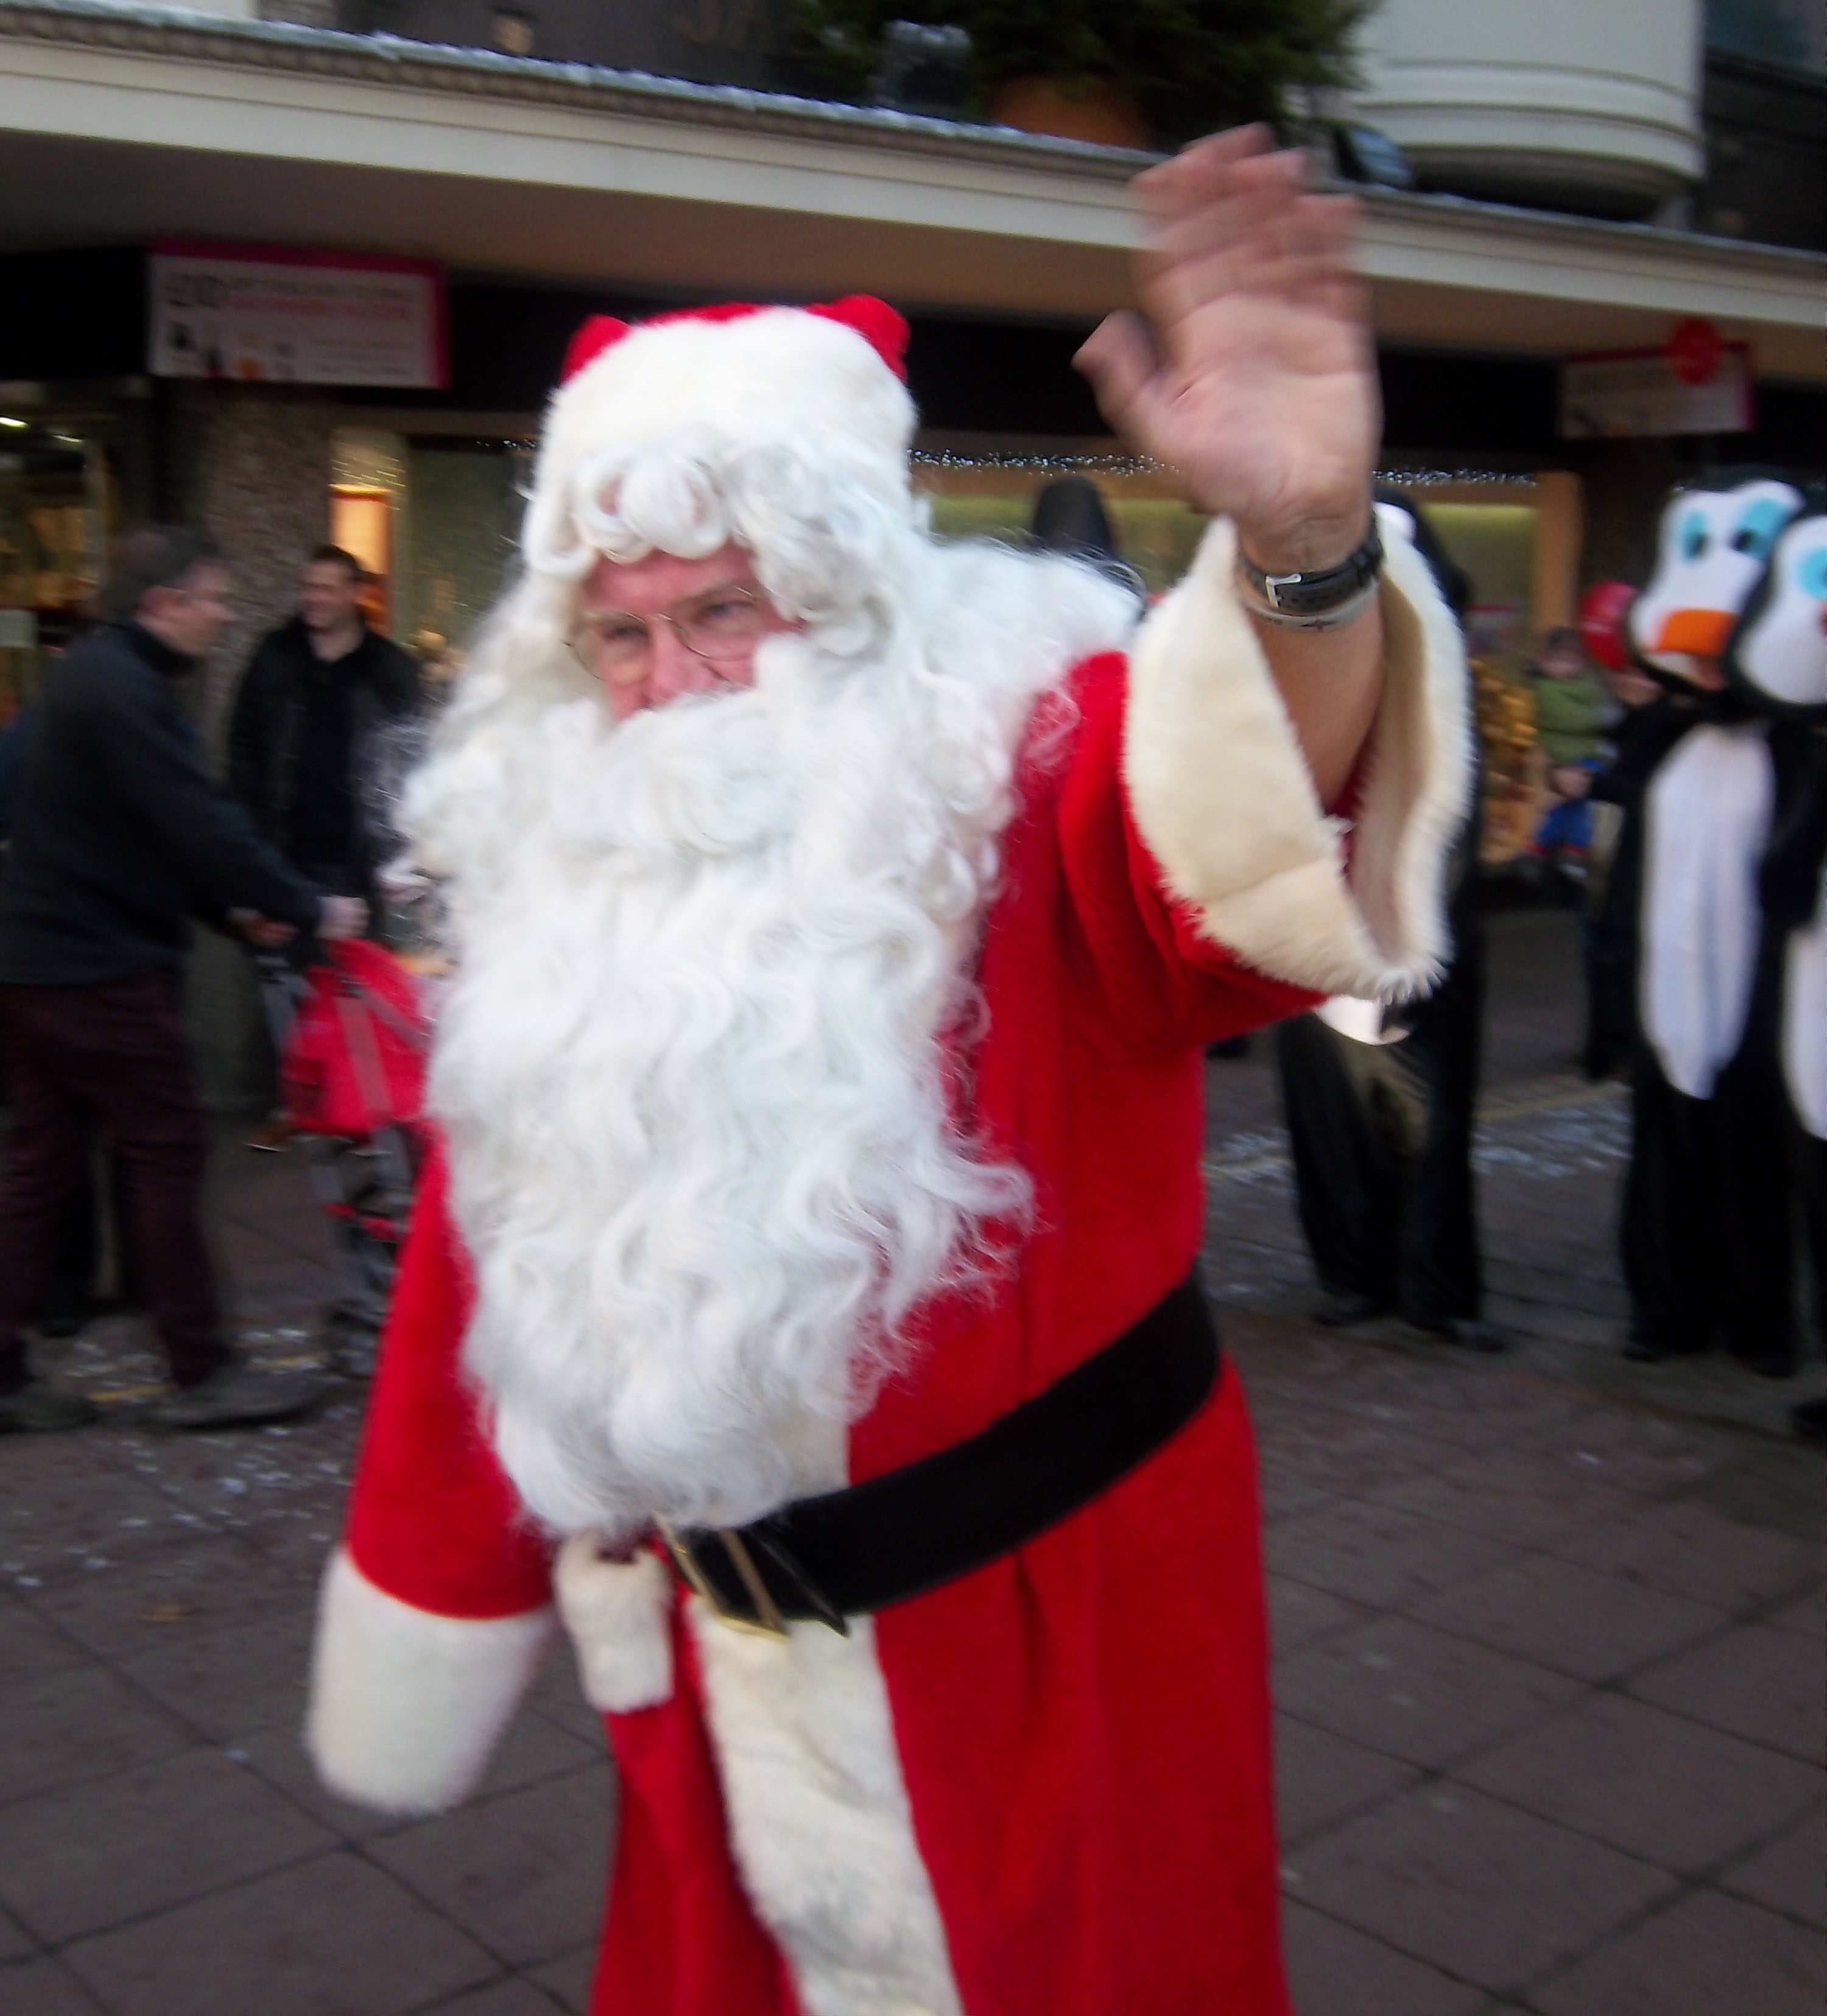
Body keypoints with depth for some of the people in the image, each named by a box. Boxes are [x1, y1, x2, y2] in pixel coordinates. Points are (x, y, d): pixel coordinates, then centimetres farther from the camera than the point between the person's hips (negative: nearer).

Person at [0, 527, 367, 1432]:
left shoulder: (89, 674, 17)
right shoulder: (120, 689, -16)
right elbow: (196, 822, -21)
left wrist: (231, 907, 16)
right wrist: (307, 909, -14)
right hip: (97, 970, -10)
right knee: (166, 1153, -1)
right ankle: (200, 1373, 6)